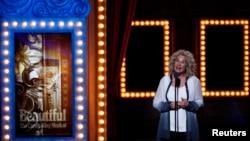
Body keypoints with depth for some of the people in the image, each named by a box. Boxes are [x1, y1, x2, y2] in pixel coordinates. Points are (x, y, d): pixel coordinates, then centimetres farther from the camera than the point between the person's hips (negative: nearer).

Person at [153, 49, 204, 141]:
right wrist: (169, 105, -11)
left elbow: (200, 102, 8)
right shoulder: (165, 80, 6)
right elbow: (156, 102, 8)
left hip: (187, 129, -1)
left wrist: (189, 104, -13)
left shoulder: (194, 80, 3)